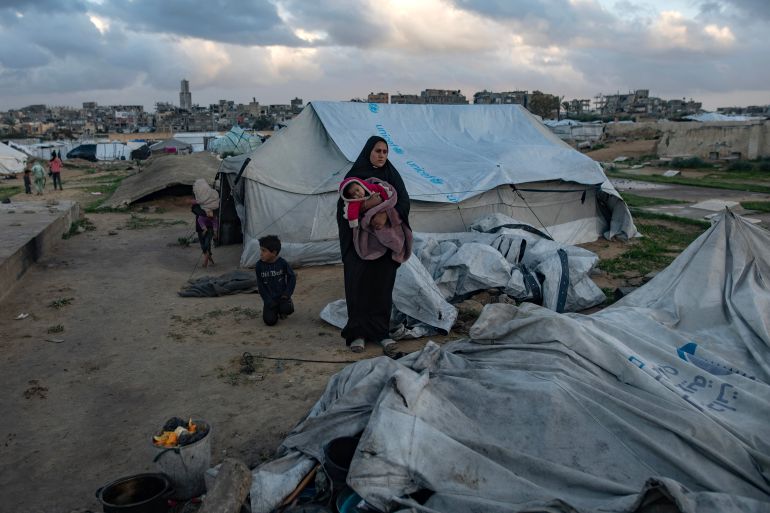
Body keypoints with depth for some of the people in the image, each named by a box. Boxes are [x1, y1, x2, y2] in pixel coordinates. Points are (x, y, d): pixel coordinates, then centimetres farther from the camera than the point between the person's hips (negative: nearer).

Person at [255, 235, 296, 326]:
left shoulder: (282, 263, -10)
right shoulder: (259, 265, -7)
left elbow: (292, 278, 0)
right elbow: (260, 285, -3)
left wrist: (287, 294, -10)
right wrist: (268, 301, -10)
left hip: (282, 296, 0)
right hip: (269, 298, 1)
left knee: (287, 309, -30)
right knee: (270, 321, -17)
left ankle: (281, 311, 9)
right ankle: (275, 310, 18)